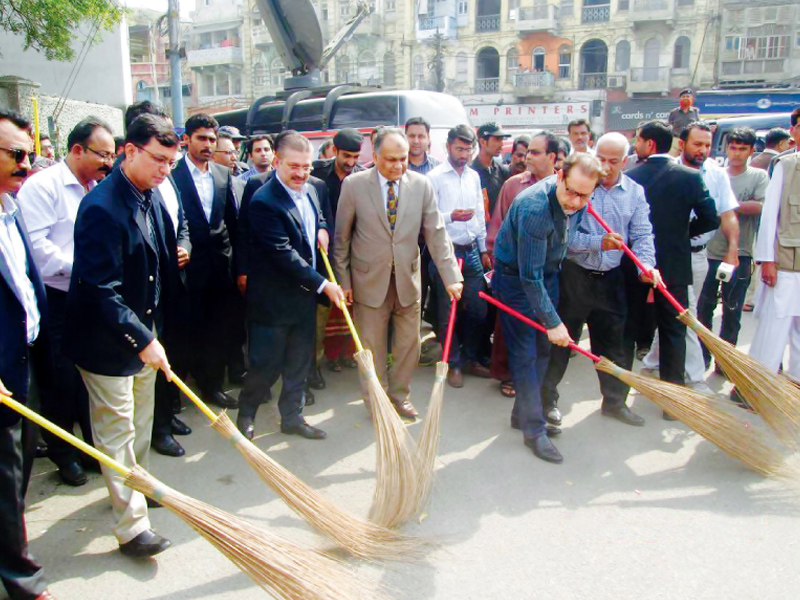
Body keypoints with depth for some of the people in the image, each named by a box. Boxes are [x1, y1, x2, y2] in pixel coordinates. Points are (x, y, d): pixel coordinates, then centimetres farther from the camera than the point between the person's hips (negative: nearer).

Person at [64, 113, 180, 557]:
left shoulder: (152, 196, 2)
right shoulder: (101, 208, -24)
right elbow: (101, 289, -27)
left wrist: (154, 329, 13)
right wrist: (142, 339, -26)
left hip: (144, 331, 8)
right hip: (106, 339, -8)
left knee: (141, 420, 22)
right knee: (117, 430, 3)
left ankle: (137, 484, 42)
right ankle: (131, 527, 13)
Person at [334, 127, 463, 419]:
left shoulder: (421, 185, -4)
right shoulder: (354, 185, -8)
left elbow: (436, 234, -4)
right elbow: (342, 237, -1)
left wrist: (451, 276, -12)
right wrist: (343, 280, -1)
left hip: (408, 280, 2)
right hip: (370, 281, -2)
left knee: (409, 344, 13)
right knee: (372, 347, 10)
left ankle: (399, 395, 36)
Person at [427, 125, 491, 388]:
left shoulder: (474, 176, 12)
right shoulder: (435, 177, -5)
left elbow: (480, 215, 16)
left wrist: (484, 250, 16)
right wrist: (451, 216, -27)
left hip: (472, 251, 5)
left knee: (477, 307, 7)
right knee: (448, 311, 3)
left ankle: (470, 358, 24)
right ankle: (453, 363, 17)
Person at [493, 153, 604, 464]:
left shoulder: (578, 204, -8)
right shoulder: (534, 207, -33)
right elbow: (529, 275, -30)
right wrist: (553, 322, -26)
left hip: (548, 273, 8)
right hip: (515, 276, -8)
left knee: (542, 348, 12)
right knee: (524, 353, -6)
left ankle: (524, 413, 26)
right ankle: (534, 429, 4)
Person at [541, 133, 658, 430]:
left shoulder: (635, 191, 5)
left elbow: (642, 235, 1)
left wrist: (646, 264, -16)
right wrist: (599, 242, -25)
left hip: (611, 279, 4)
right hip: (573, 275, -4)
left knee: (614, 342, 13)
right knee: (560, 340, 4)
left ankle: (614, 401, 31)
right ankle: (547, 399, 19)